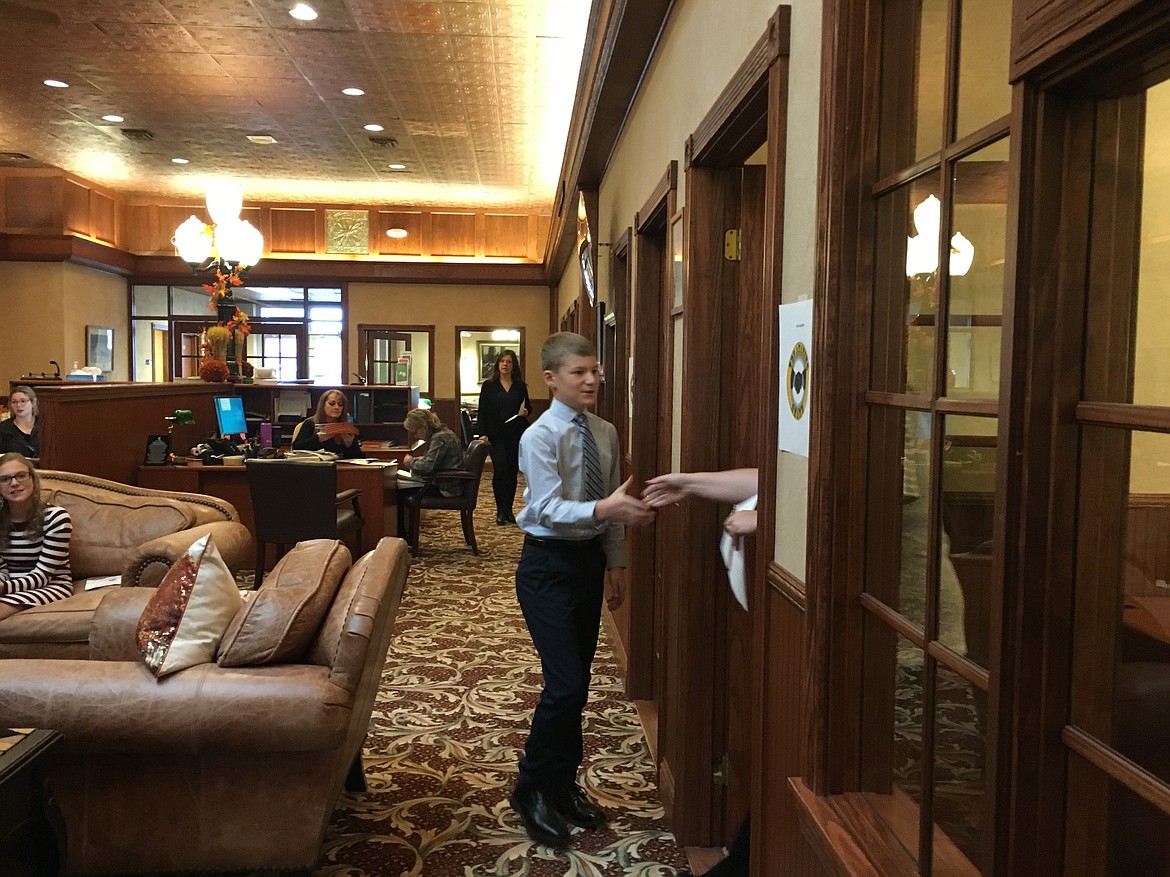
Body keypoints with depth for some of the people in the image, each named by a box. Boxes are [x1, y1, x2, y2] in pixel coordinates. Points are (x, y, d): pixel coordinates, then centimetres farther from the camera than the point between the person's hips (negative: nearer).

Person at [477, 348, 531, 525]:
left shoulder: (520, 386, 9)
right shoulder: (489, 385, 3)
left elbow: (528, 406, 19)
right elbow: (483, 411, 0)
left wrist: (526, 411, -6)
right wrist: (483, 433, -8)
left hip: (516, 434, 2)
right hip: (497, 435, -2)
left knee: (512, 472, 6)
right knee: (500, 470, -11)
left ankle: (508, 510, 16)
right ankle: (501, 511, -2)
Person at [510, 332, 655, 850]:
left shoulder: (605, 434, 5)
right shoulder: (539, 437, -15)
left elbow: (614, 502, 11)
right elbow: (548, 507, -25)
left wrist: (615, 561, 9)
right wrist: (603, 509, -39)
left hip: (590, 559, 7)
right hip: (548, 563, -6)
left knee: (578, 681, 14)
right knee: (565, 684, -10)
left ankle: (563, 786, 31)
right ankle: (531, 790, 12)